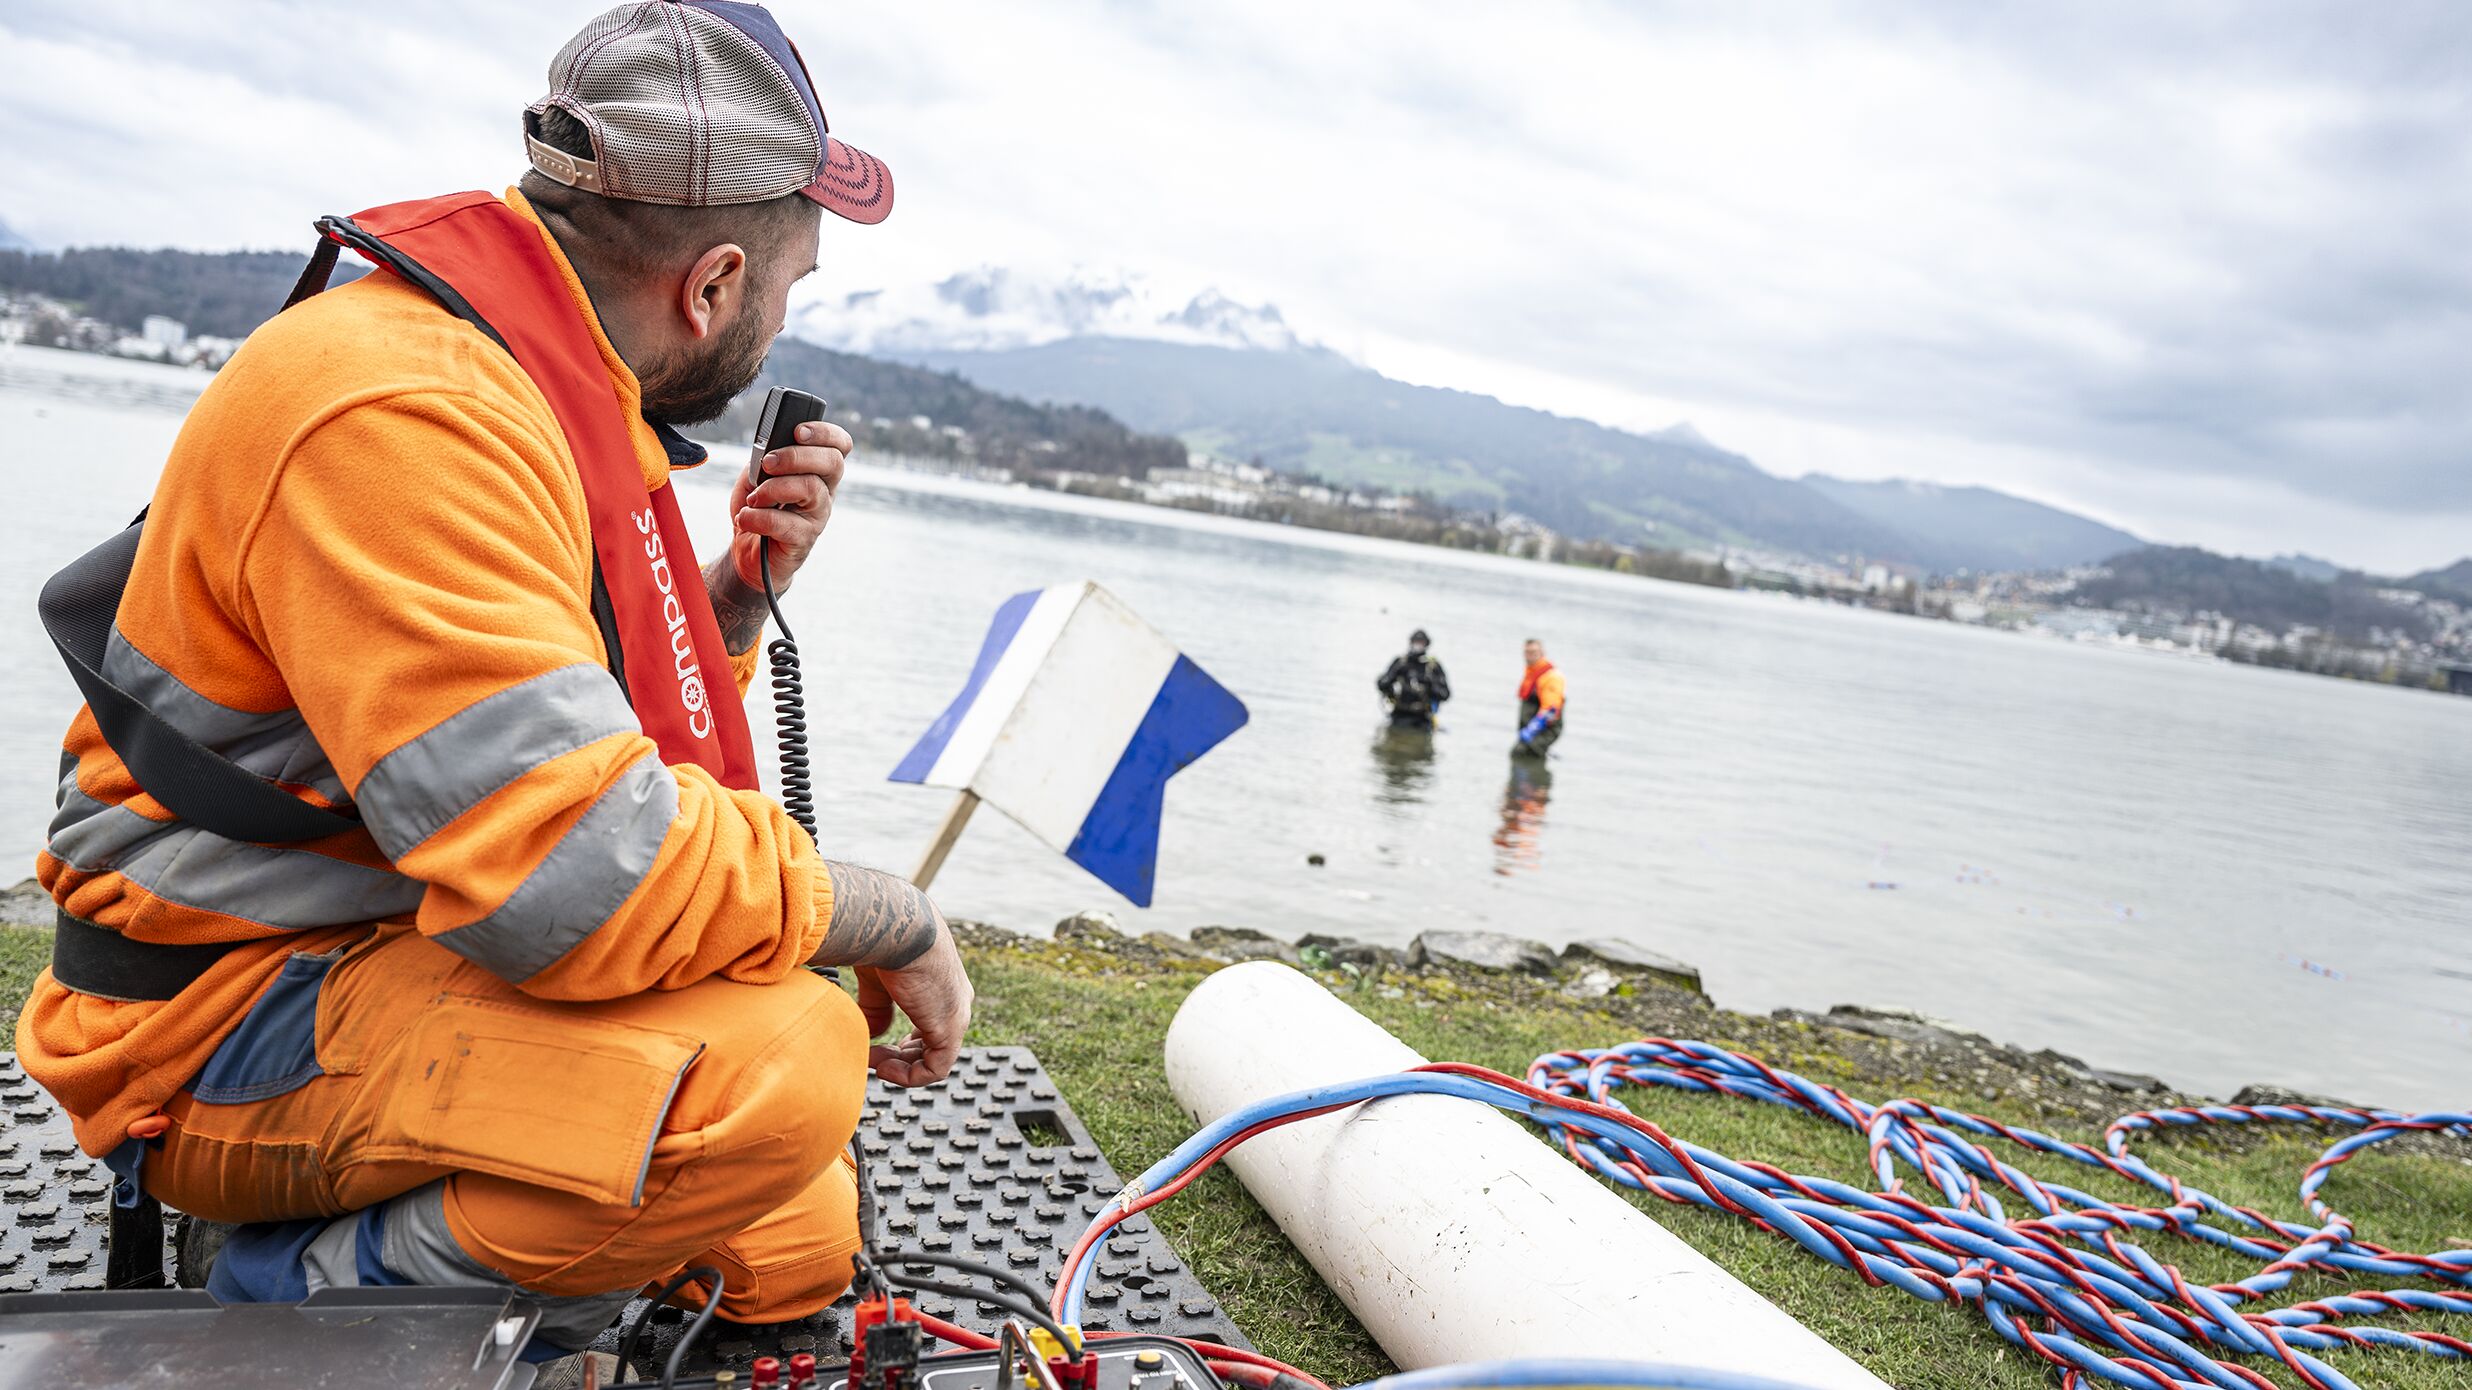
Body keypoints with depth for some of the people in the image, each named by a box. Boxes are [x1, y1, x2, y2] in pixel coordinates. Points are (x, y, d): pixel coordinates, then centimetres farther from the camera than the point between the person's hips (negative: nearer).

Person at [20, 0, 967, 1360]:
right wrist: (891, 915, -21)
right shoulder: (406, 412, -28)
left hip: (405, 948, 10)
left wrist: (737, 587, -1)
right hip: (232, 1031, -9)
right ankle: (319, 1293, -12)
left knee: (797, 1253, 13)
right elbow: (585, 869, -36)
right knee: (786, 1066, -33)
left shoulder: (551, 387, 6)